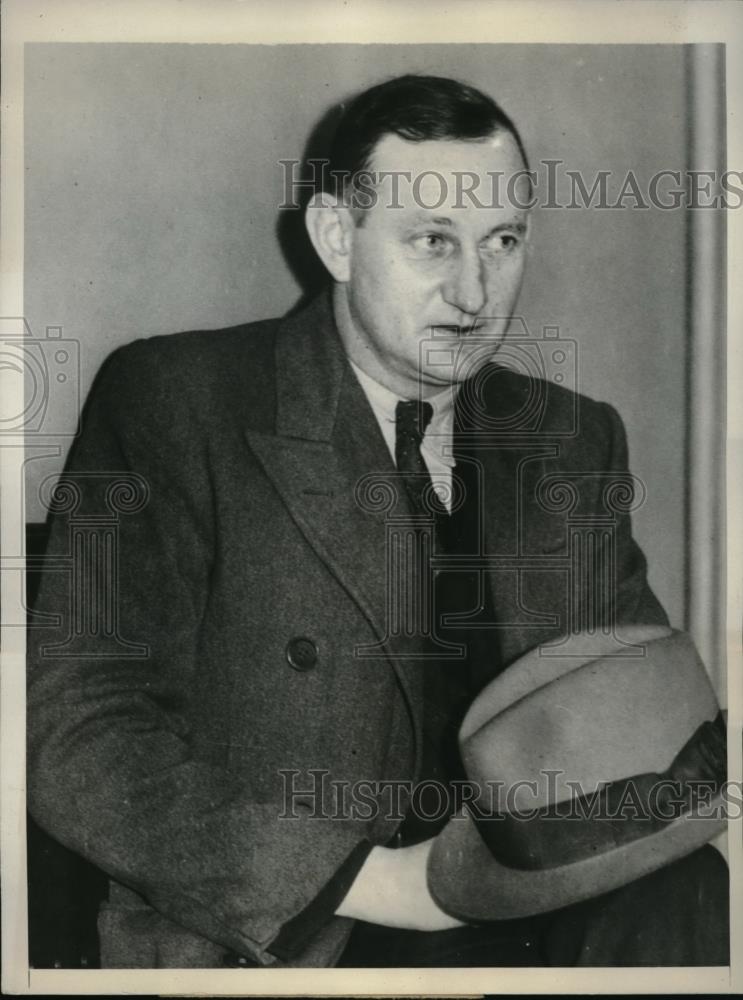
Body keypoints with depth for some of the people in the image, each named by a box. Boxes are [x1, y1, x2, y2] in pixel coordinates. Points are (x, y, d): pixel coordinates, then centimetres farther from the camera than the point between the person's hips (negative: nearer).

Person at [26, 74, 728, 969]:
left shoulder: (574, 439, 9)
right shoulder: (171, 403, -6)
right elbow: (75, 733, -11)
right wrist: (378, 881, -17)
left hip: (541, 925, 4)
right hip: (272, 945, -3)